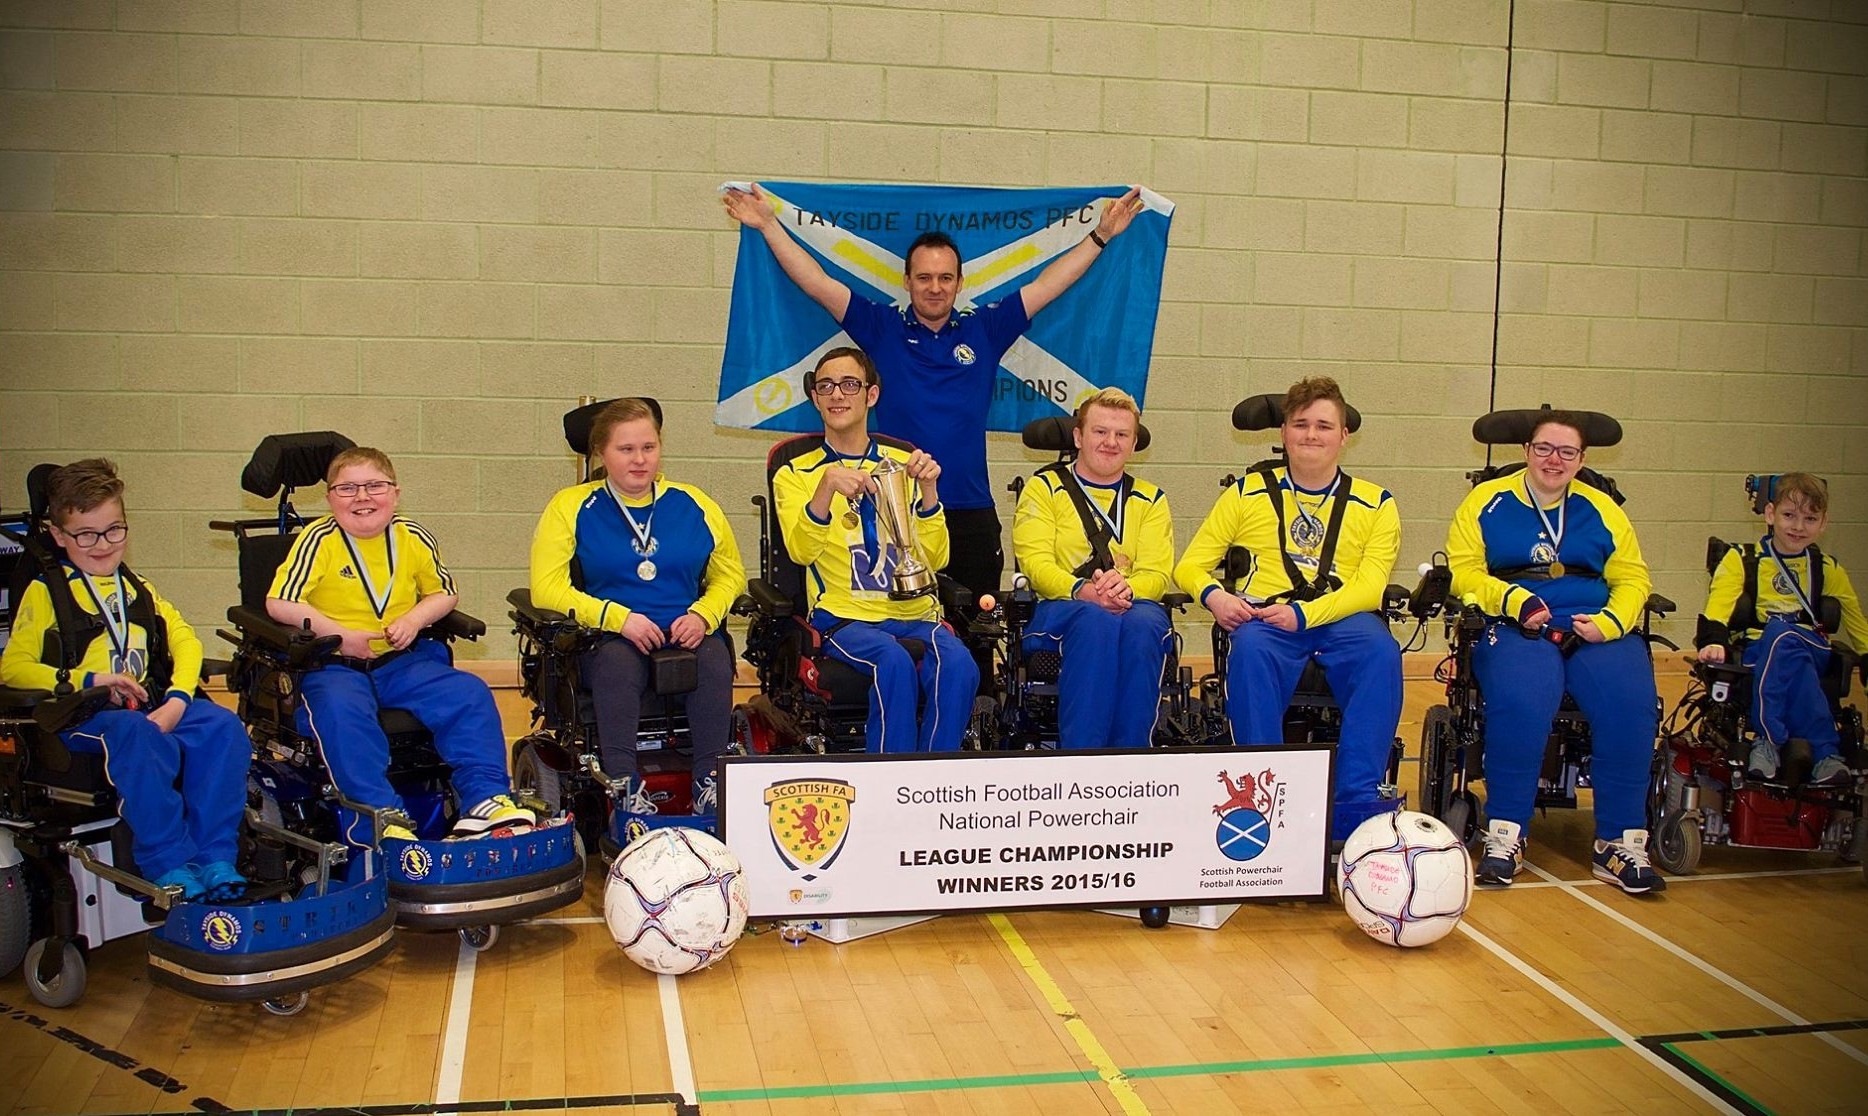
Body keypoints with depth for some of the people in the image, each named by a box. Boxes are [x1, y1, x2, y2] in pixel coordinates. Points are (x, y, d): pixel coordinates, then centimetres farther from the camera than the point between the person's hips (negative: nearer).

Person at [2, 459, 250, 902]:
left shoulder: (137, 589, 24)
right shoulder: (45, 592, 9)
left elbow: (185, 640, 10)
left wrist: (177, 699, -10)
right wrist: (89, 680, -15)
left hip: (152, 707, 4)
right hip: (82, 716, -4)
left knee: (222, 726, -25)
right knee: (137, 736, -38)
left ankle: (214, 859, -24)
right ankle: (169, 865, -34)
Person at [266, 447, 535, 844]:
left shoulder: (414, 539, 5)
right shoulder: (320, 540, -6)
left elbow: (444, 593, 15)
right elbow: (280, 603, -11)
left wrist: (415, 619, -6)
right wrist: (339, 635, -18)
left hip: (402, 660, 4)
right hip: (334, 664, -4)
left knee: (470, 694, -17)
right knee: (341, 710, -36)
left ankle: (485, 799, -15)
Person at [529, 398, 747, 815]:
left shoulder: (694, 504, 15)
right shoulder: (571, 507, 8)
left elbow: (731, 575, 18)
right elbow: (546, 589, -2)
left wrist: (702, 615, -4)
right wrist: (618, 618, -15)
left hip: (687, 637, 2)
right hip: (608, 639, -2)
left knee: (714, 660, -32)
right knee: (617, 662, -36)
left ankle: (710, 783, -28)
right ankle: (625, 787, -37)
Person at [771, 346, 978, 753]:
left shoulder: (903, 464, 16)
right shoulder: (795, 474, 10)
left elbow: (935, 558, 5)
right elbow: (801, 551, -11)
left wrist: (928, 489, -11)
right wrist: (827, 487, -27)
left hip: (914, 613, 2)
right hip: (843, 617, -2)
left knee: (957, 665, -30)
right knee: (895, 662, -34)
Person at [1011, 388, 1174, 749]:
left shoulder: (1150, 500, 20)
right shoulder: (1043, 489, 13)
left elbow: (1158, 573, 5)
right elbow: (1036, 563, -2)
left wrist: (1125, 588, -20)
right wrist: (1084, 591, -23)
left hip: (1135, 606, 2)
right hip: (1056, 611, -2)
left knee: (1142, 624, -35)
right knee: (1097, 621, -38)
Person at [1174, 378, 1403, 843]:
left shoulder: (1375, 504, 15)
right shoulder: (1248, 492, 17)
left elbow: (1370, 586, 1)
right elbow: (1190, 566, 13)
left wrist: (1305, 613, -18)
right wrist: (1213, 595, -12)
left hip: (1343, 617, 0)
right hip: (1265, 617, 0)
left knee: (1381, 652, -34)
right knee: (1251, 649, -36)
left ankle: (1357, 805, -33)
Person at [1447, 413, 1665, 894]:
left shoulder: (1601, 510, 19)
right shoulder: (1486, 502, 10)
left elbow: (1632, 579, 14)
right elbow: (1463, 571, 1)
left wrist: (1609, 623, -6)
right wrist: (1515, 601, -15)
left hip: (1595, 631, 3)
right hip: (1514, 628, -3)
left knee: (1632, 704, -27)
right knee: (1522, 701, -35)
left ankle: (1621, 842, -16)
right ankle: (1505, 836, -22)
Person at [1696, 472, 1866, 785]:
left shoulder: (1828, 570, 20)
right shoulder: (1741, 560, 11)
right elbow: (1718, 605, -5)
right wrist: (1713, 642, -25)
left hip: (1813, 656, 1)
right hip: (1754, 654, -1)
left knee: (1783, 635, -36)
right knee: (1783, 633, -38)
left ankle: (1768, 740, -41)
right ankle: (1823, 750, -42)